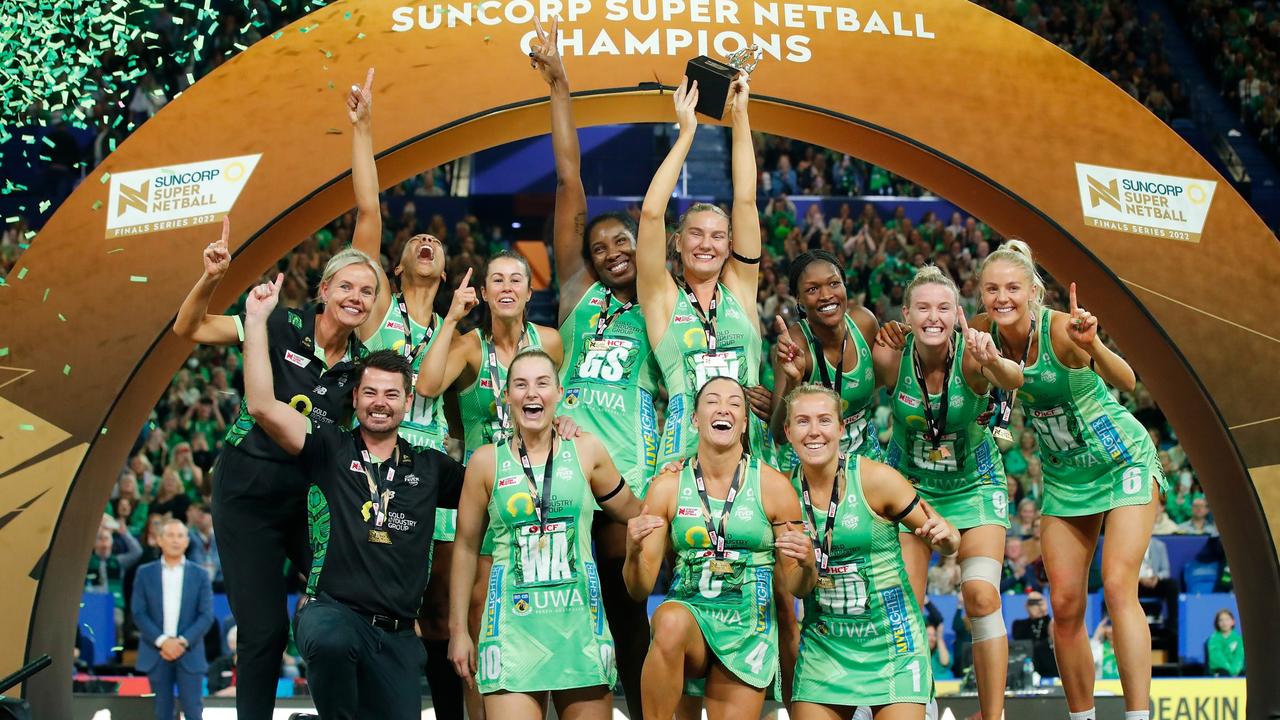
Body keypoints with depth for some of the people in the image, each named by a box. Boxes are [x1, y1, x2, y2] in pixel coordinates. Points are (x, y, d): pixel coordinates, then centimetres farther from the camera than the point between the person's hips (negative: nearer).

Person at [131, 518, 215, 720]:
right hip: (156, 652, 0)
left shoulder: (200, 574, 5)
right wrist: (162, 641, -12)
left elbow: (206, 615, -1)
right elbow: (139, 613, -1)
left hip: (189, 653, 0)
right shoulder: (145, 573, 5)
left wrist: (183, 642, -13)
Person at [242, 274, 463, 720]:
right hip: (333, 612, -4)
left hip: (398, 636, 4)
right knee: (329, 639, -39)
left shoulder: (429, 468, 13)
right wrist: (257, 320, -8)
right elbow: (263, 407, -7)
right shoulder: (331, 450, 4)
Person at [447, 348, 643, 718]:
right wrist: (458, 629, 7)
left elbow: (631, 512, 19)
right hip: (513, 623, -1)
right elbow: (467, 546, 9)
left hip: (581, 621, 1)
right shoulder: (487, 461, 4)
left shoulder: (587, 451, 6)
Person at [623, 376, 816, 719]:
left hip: (748, 630, 1)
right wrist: (633, 552, -21)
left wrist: (806, 565, -19)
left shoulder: (774, 486, -2)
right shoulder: (667, 487, 1)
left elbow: (795, 586, 3)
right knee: (671, 622, -34)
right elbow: (640, 589, 0)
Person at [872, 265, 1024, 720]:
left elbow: (1013, 381, -45)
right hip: (908, 484, 1)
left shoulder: (970, 356, -25)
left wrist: (993, 363, -69)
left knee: (982, 598, -15)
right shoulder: (890, 358, -20)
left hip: (975, 484, -1)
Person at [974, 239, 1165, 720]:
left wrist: (1093, 346, -57)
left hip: (1123, 461, -5)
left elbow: (1127, 383, -39)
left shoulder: (1062, 328, -26)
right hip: (1063, 476, 5)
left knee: (1118, 587, -17)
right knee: (1065, 605, 2)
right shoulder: (984, 332, -11)